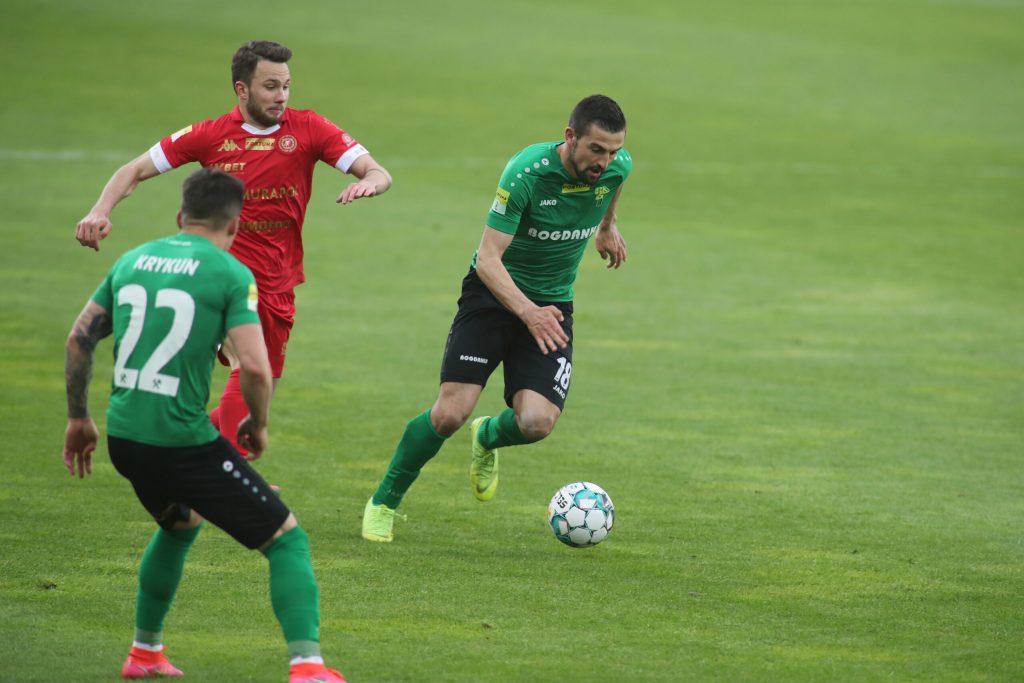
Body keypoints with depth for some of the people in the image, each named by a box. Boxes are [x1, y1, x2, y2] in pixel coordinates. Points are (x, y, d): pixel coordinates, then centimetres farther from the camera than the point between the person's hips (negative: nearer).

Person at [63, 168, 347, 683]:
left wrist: (78, 417, 26)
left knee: (179, 523, 36)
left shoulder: (132, 261, 11)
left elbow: (80, 338, 15)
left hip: (122, 438, 6)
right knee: (287, 540, 3)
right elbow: (255, 366, -16)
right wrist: (258, 424, 3)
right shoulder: (231, 274, -6)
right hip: (183, 442, -6)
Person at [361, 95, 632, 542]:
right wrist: (527, 311, -41)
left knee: (536, 423, -17)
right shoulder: (526, 173, -26)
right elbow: (488, 258, -27)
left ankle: (487, 438, 21)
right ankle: (383, 502, 7)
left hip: (552, 306, 4)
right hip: (495, 291, -4)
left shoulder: (616, 166, -11)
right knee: (450, 413, -17)